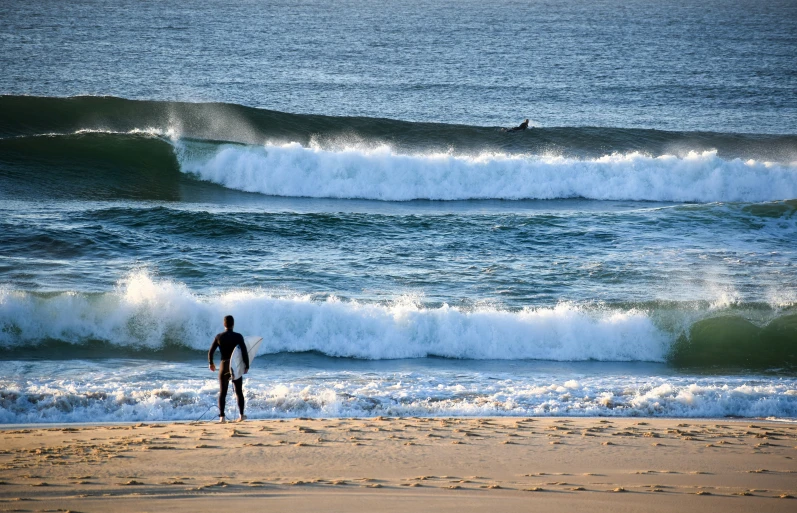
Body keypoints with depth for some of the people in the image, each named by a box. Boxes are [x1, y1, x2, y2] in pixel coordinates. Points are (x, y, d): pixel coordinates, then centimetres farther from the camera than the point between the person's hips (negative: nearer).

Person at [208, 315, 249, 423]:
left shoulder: (219, 337, -3)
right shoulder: (238, 336, -8)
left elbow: (211, 352, 0)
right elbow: (244, 352, -11)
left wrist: (211, 363, 17)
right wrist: (247, 366, -1)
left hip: (223, 366, 1)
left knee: (222, 393, 5)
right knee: (239, 392, 10)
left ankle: (222, 416, -2)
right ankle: (241, 415, 8)